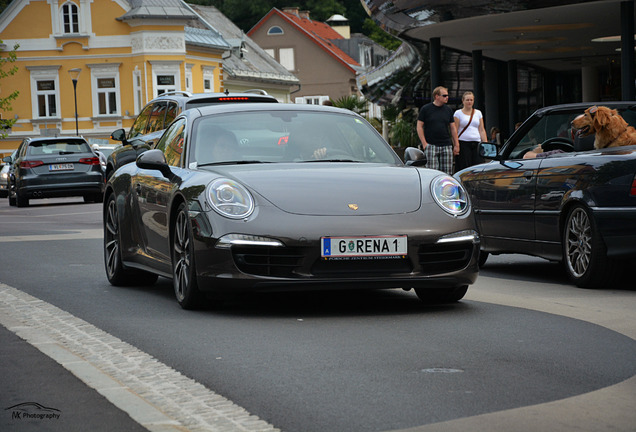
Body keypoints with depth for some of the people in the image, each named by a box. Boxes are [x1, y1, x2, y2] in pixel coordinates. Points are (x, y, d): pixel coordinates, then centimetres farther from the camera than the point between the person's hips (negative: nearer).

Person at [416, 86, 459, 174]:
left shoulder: (448, 110, 12)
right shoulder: (425, 109, 1)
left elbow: (453, 128, 15)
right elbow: (419, 127, 0)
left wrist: (456, 145, 10)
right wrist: (424, 143, -8)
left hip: (446, 146, 4)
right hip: (431, 146, -4)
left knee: (447, 172, 1)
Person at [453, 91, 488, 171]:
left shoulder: (478, 113, 16)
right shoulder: (458, 113, 5)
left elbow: (482, 130, 16)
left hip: (477, 144, 3)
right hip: (463, 143, -3)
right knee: (464, 168, -8)